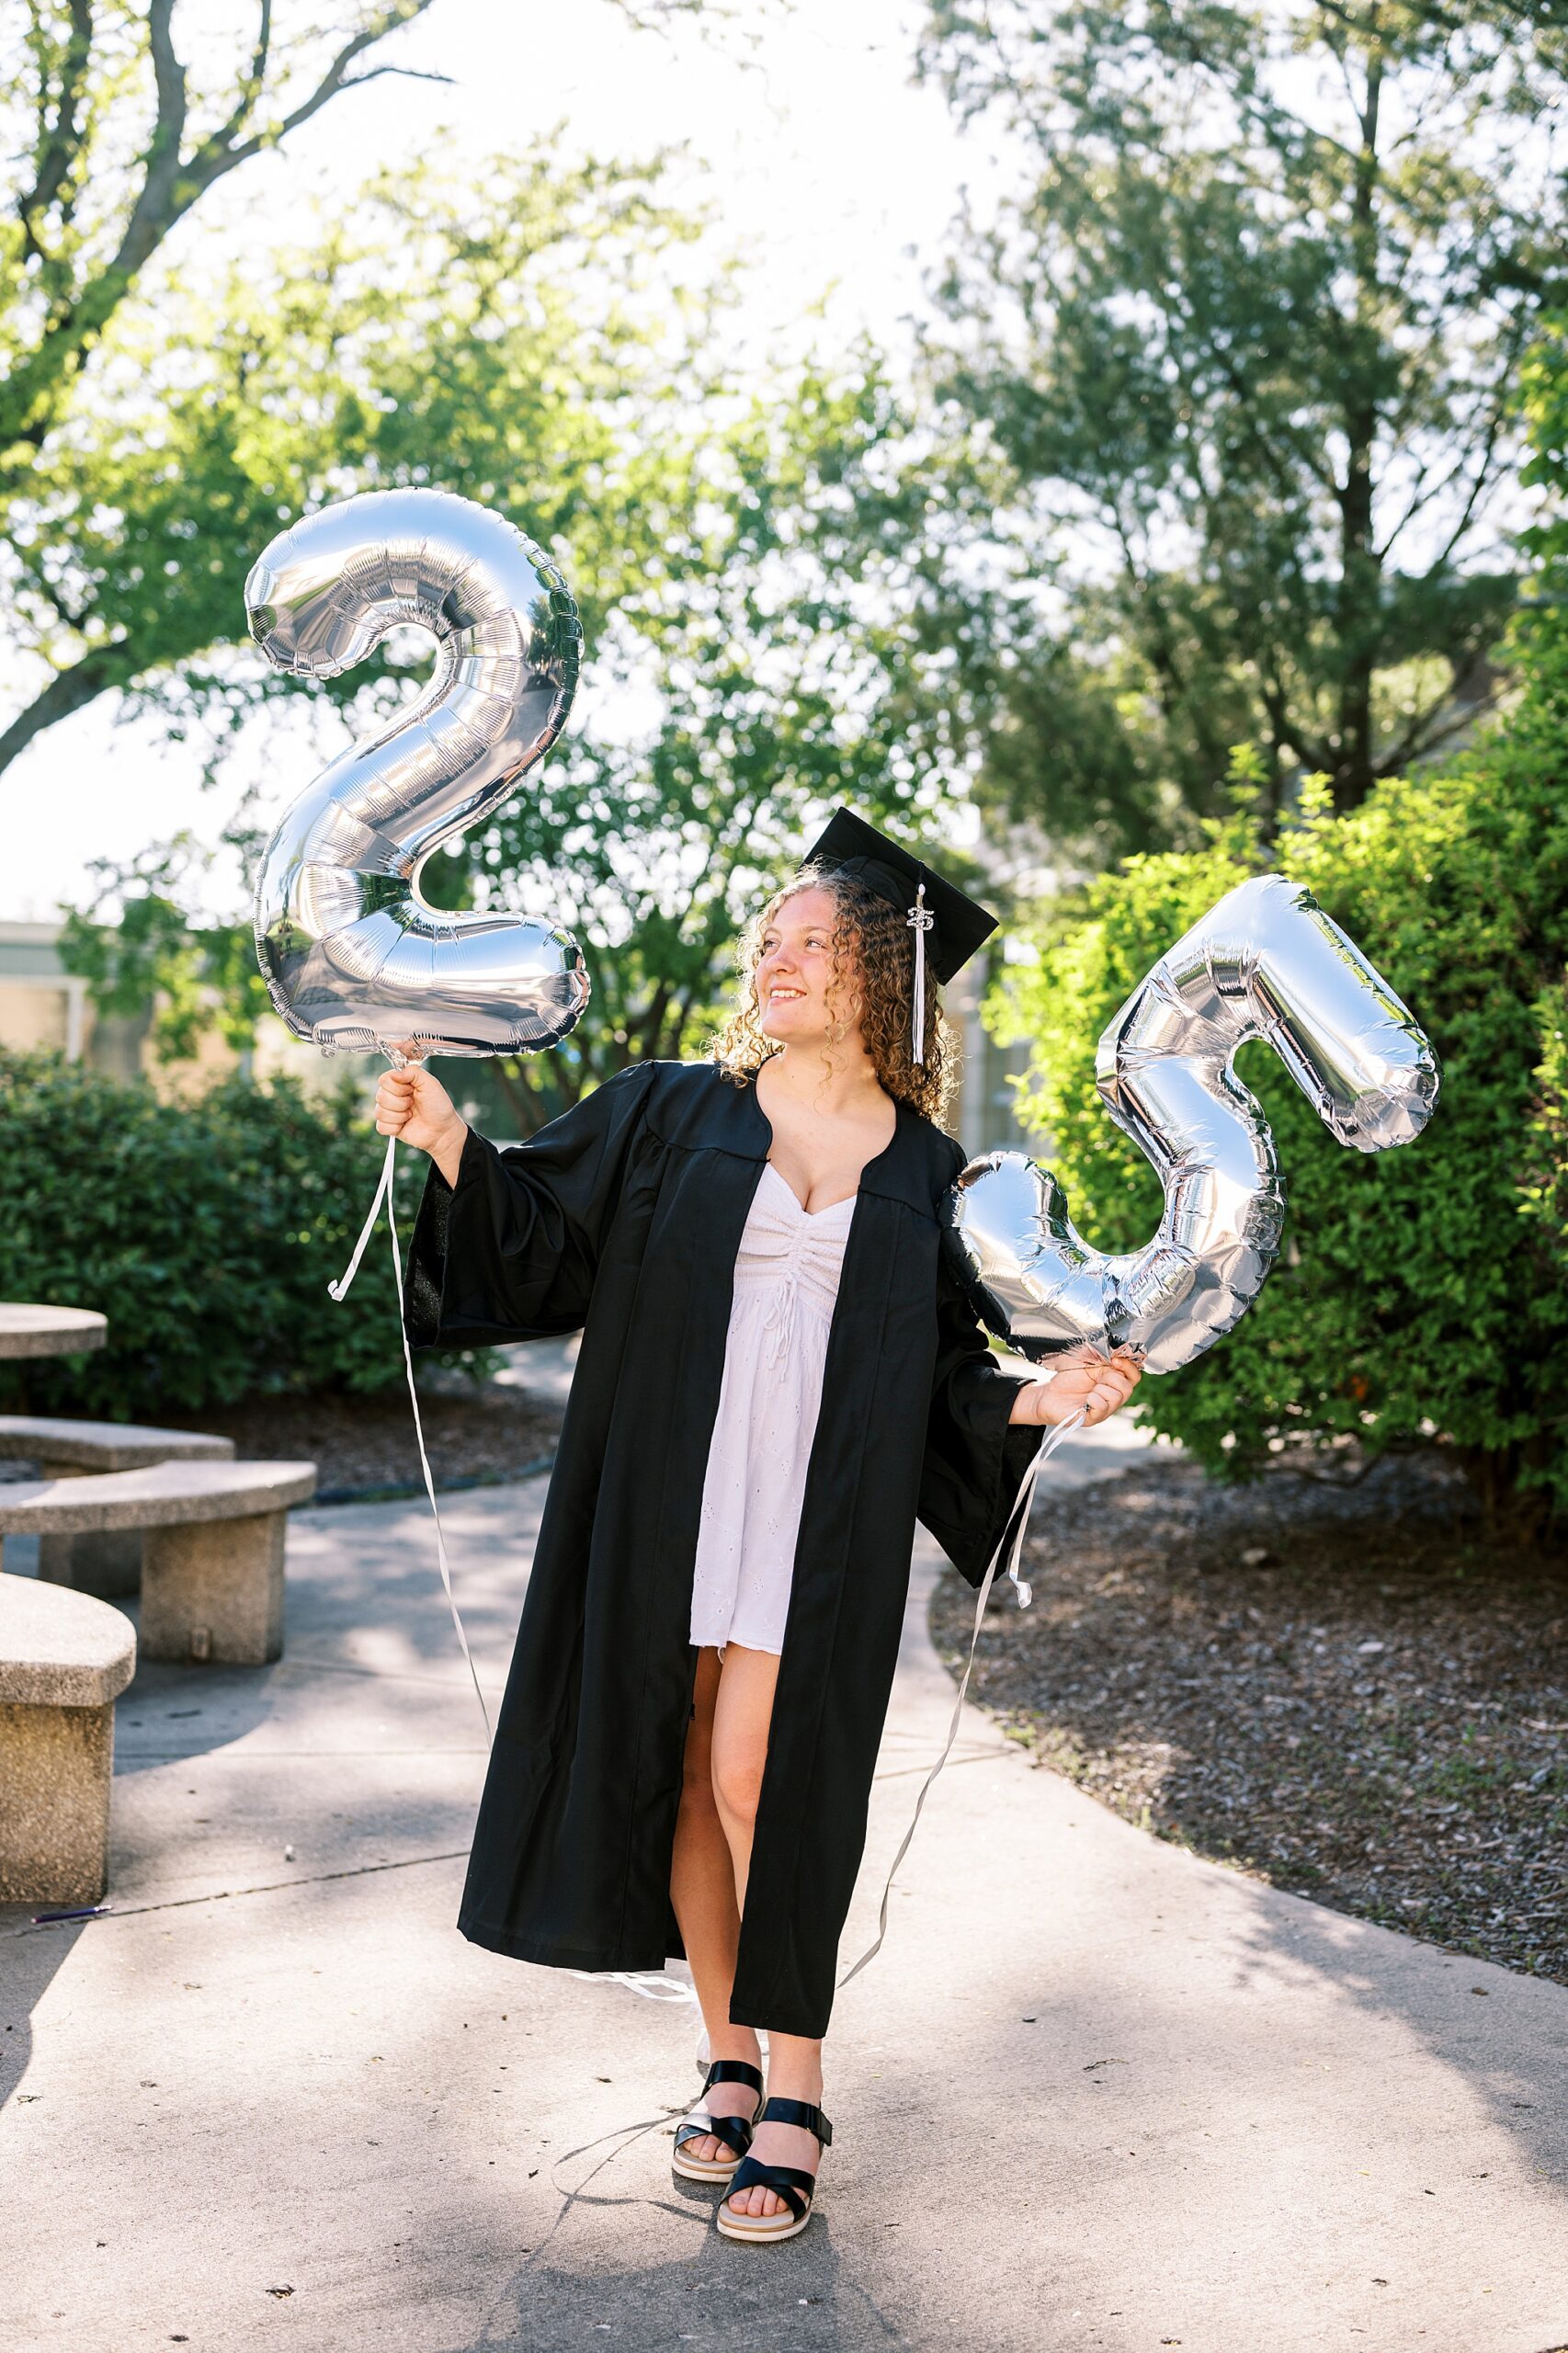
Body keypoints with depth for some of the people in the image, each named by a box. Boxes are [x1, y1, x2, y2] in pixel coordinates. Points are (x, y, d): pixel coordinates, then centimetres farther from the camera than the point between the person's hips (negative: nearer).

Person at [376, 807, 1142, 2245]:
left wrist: (1036, 1401, -9)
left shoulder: (926, 1180, 6)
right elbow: (538, 1236, 4)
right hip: (666, 1506, 2)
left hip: (818, 1523, -2)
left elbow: (946, 1375, 8)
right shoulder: (669, 1115, 6)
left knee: (758, 1787, -7)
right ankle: (732, 2060, 23)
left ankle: (794, 2095, 7)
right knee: (683, 1778, 7)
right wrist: (452, 1142, -11)